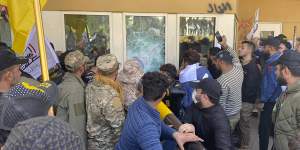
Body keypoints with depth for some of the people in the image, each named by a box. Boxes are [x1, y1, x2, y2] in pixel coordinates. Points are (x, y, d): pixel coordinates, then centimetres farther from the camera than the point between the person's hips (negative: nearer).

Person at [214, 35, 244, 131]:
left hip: (227, 117, -7)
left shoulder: (222, 82, -30)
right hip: (237, 113, 8)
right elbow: (235, 56, 13)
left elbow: (220, 105, -24)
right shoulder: (238, 69, -9)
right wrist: (225, 46, 8)